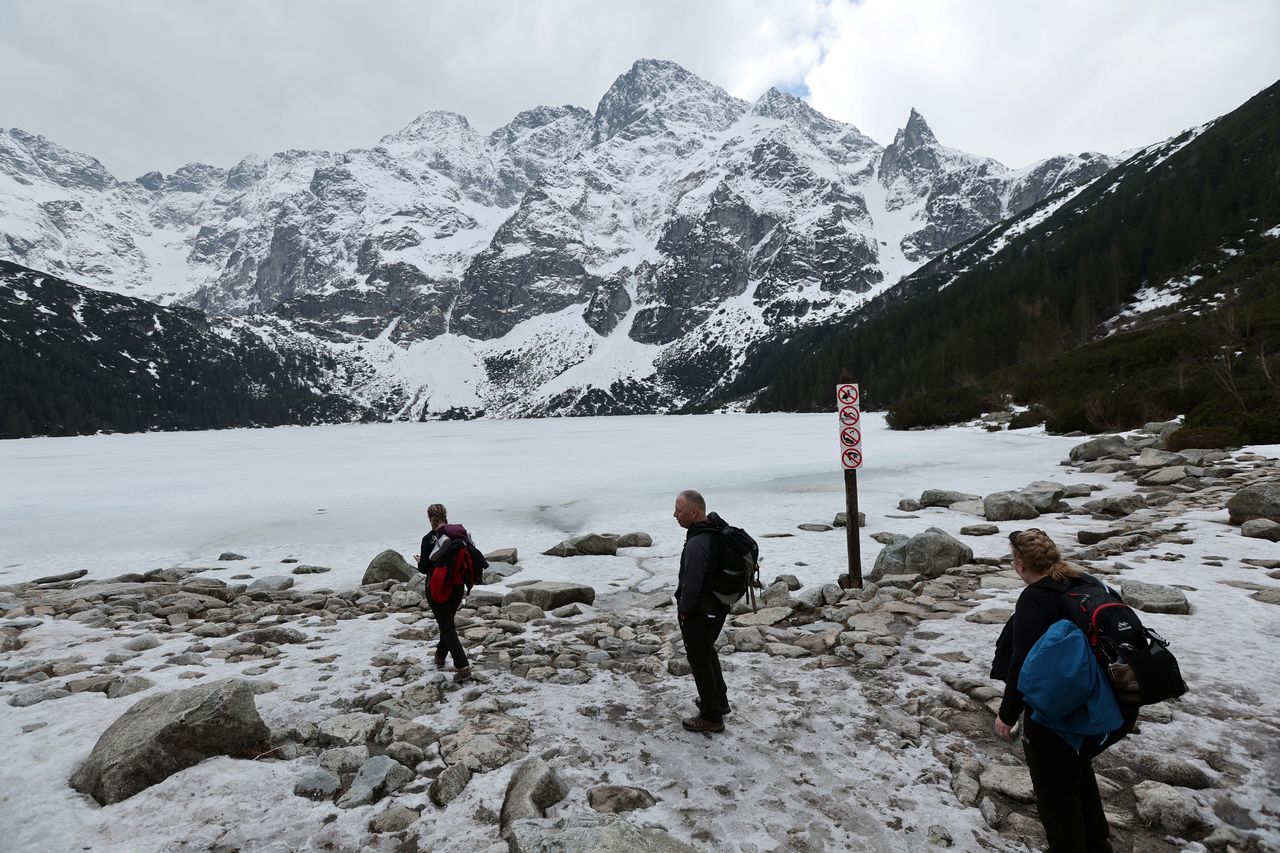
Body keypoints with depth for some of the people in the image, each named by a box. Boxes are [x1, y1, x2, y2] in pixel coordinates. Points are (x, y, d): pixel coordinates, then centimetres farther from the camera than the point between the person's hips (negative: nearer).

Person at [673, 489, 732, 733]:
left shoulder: (697, 544, -30)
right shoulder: (717, 531, 0)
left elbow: (691, 585, -31)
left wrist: (683, 610, -13)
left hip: (699, 612, -9)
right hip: (718, 605, 9)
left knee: (699, 660, 7)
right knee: (708, 652, 27)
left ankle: (711, 718, 20)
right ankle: (719, 700, 43)